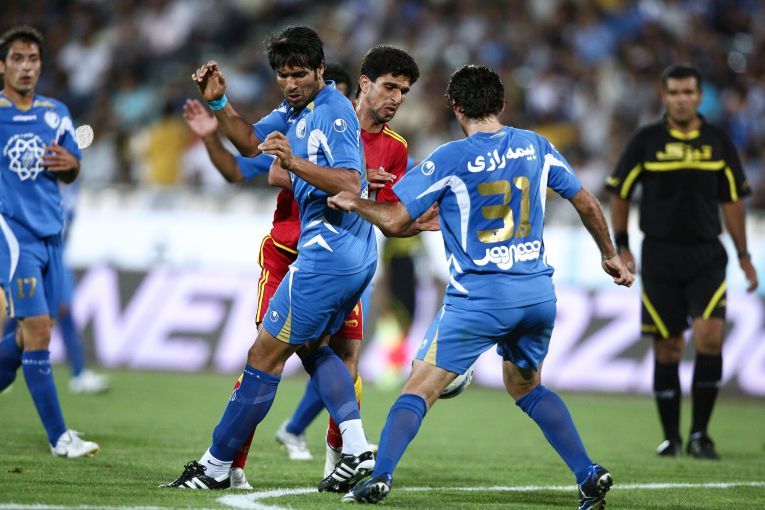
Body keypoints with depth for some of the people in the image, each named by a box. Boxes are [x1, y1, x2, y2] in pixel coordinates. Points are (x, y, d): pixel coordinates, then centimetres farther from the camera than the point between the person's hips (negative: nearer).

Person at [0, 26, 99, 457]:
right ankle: (59, 437, -9)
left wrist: (69, 163, -3)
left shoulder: (56, 113, 10)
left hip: (50, 234, 6)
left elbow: (72, 172, 19)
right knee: (37, 329, -12)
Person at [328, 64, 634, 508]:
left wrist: (355, 203, 12)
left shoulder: (449, 160, -8)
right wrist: (610, 255, 29)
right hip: (538, 294, 5)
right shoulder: (536, 147, 6)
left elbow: (396, 222, -7)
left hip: (478, 298, -5)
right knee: (527, 387, 23)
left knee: (420, 389, 0)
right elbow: (587, 204, 15)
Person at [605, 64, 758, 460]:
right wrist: (621, 246, 1)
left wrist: (744, 256, 10)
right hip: (659, 256, -1)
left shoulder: (718, 142, 4)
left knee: (710, 336, -15)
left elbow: (732, 200, 11)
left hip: (706, 254, 1)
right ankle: (671, 436, 14)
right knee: (667, 347, 2)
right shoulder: (646, 141, 0)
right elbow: (619, 194, 7)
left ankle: (699, 434, -3)